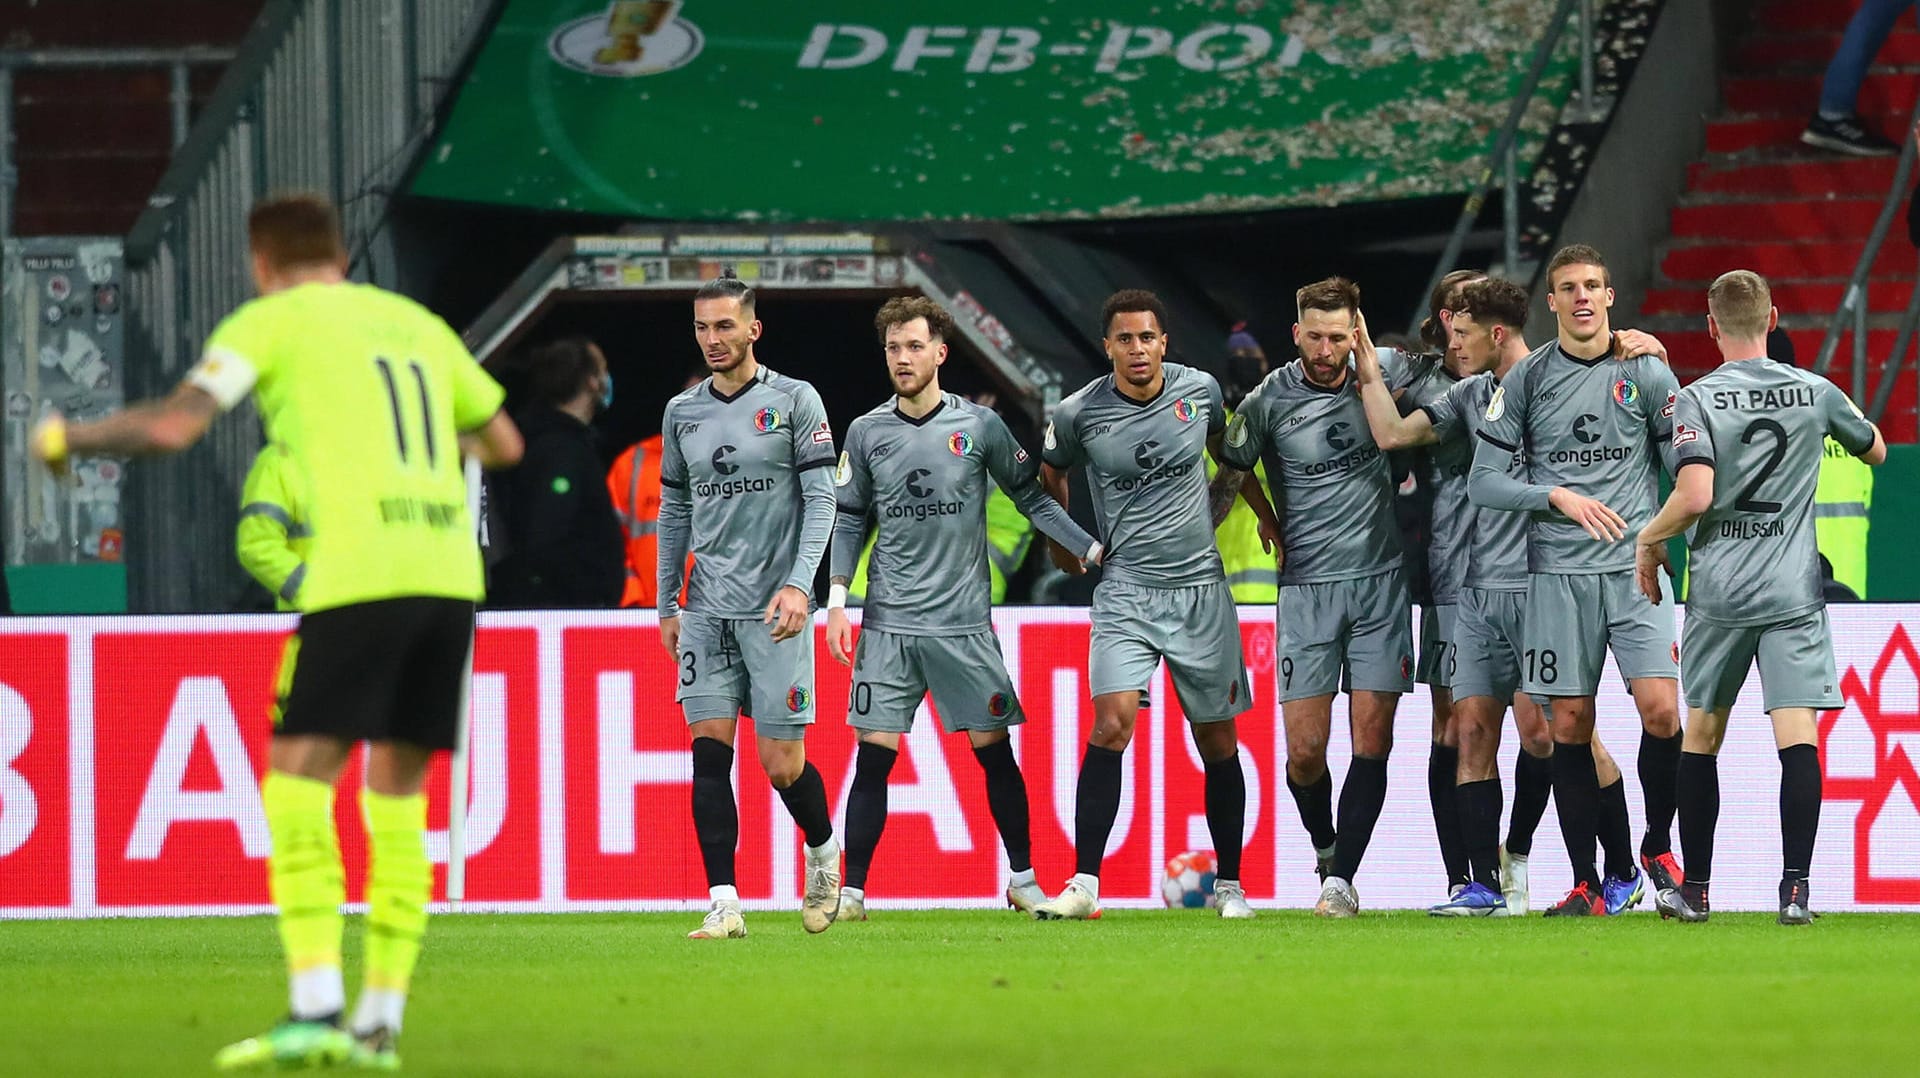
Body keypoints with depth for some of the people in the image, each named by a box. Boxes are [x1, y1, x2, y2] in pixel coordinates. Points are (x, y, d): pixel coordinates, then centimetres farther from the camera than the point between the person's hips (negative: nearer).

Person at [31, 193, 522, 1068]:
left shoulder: (270, 322, 6)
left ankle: (314, 1009, -20)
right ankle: (380, 1021, 8)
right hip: (450, 571, 6)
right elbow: (505, 444, 29)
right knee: (397, 792, 12)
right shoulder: (417, 323, 23)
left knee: (297, 778, -6)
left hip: (358, 574, -6)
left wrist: (69, 438, 12)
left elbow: (173, 427, -4)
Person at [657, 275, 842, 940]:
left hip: (775, 609, -4)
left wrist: (799, 585, -15)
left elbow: (821, 498, -4)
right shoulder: (682, 412, 11)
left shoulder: (794, 401, -1)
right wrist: (667, 606, 17)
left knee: (782, 762, -3)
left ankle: (823, 849, 27)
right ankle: (724, 903, -7)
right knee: (709, 751, -7)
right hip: (707, 608, 4)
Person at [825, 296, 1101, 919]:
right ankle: (852, 891, 0)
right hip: (888, 624, 1)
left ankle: (1023, 880, 16)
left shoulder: (980, 426, 0)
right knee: (874, 754, -4)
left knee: (993, 750, 2)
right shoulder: (867, 434, 4)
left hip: (964, 622, -1)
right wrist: (837, 600, 4)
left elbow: (1030, 496, 9)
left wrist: (1093, 550, 1)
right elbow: (850, 519, 12)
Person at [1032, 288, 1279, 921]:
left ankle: (1230, 885, 19)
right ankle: (1084, 883, -19)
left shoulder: (1200, 390, 0)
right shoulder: (1080, 414, -6)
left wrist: (1268, 515, 28)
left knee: (1217, 740, 7)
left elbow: (1228, 454, 21)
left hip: (1201, 588, 2)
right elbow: (1051, 473, 15)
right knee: (1113, 721, -20)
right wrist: (1063, 542, 21)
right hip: (1125, 589, -2)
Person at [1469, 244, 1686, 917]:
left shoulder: (1647, 373, 4)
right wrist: (1558, 496, -10)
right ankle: (1588, 884, 7)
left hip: (1634, 566, -1)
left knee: (1660, 711, -15)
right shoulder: (1525, 379, 5)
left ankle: (1657, 849, 8)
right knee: (1569, 726, 0)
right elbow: (1484, 482, 3)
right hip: (1558, 574, 1)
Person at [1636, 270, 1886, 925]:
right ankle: (1796, 888, -15)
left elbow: (1695, 496, -18)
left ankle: (1695, 889, 17)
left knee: (1702, 733, 13)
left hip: (1718, 593, -1)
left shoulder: (1697, 400, -6)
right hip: (1794, 593, 1)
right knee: (1797, 736, -4)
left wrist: (1649, 541, 1)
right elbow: (1875, 451, 21)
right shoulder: (1814, 392, 3)